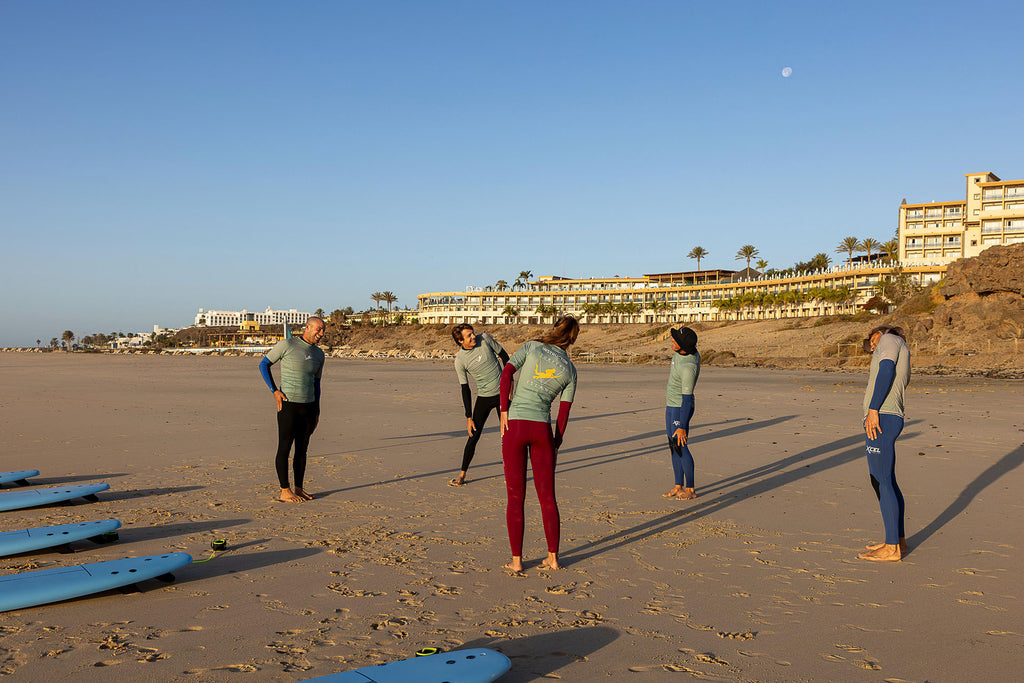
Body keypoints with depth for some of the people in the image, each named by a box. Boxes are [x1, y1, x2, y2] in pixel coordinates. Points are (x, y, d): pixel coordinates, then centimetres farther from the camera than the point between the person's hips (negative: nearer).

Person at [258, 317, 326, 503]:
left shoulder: (319, 354, 11)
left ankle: (299, 489, 18)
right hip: (288, 404, -6)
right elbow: (264, 364, -1)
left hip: (308, 406, 6)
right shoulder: (287, 344, -7)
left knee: (302, 449, 10)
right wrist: (275, 391, -10)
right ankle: (285, 491, 3)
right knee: (284, 448, -2)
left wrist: (317, 411, 17)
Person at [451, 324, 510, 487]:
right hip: (483, 397, -1)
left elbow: (504, 356, 5)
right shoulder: (460, 360, -11)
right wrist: (469, 417, -7)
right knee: (473, 437, -4)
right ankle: (462, 475, 8)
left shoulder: (484, 338, -9)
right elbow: (465, 389, -5)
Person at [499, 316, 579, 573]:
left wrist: (504, 410, -7)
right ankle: (553, 557, 18)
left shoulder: (531, 347, 5)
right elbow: (563, 413, 9)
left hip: (514, 425, -1)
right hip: (542, 428, 1)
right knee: (547, 496, 13)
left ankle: (516, 560, 9)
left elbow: (507, 372, -8)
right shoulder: (570, 370, 9)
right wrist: (556, 445, 16)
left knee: (516, 498, 6)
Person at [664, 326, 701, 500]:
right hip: (671, 406, 10)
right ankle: (678, 487, 19)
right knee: (673, 447, 12)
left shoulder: (688, 368, -30)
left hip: (681, 409, -10)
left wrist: (682, 427, -25)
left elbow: (687, 399, -27)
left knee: (681, 448, -4)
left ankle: (690, 489, 7)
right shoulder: (681, 351, -3)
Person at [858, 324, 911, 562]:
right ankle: (899, 540, 25)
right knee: (886, 481, 16)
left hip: (881, 417, -10)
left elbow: (886, 370, -13)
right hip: (887, 419, 10)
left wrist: (873, 408, -19)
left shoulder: (889, 339, 2)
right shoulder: (904, 367, 28)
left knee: (883, 482, -7)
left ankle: (892, 548, -3)